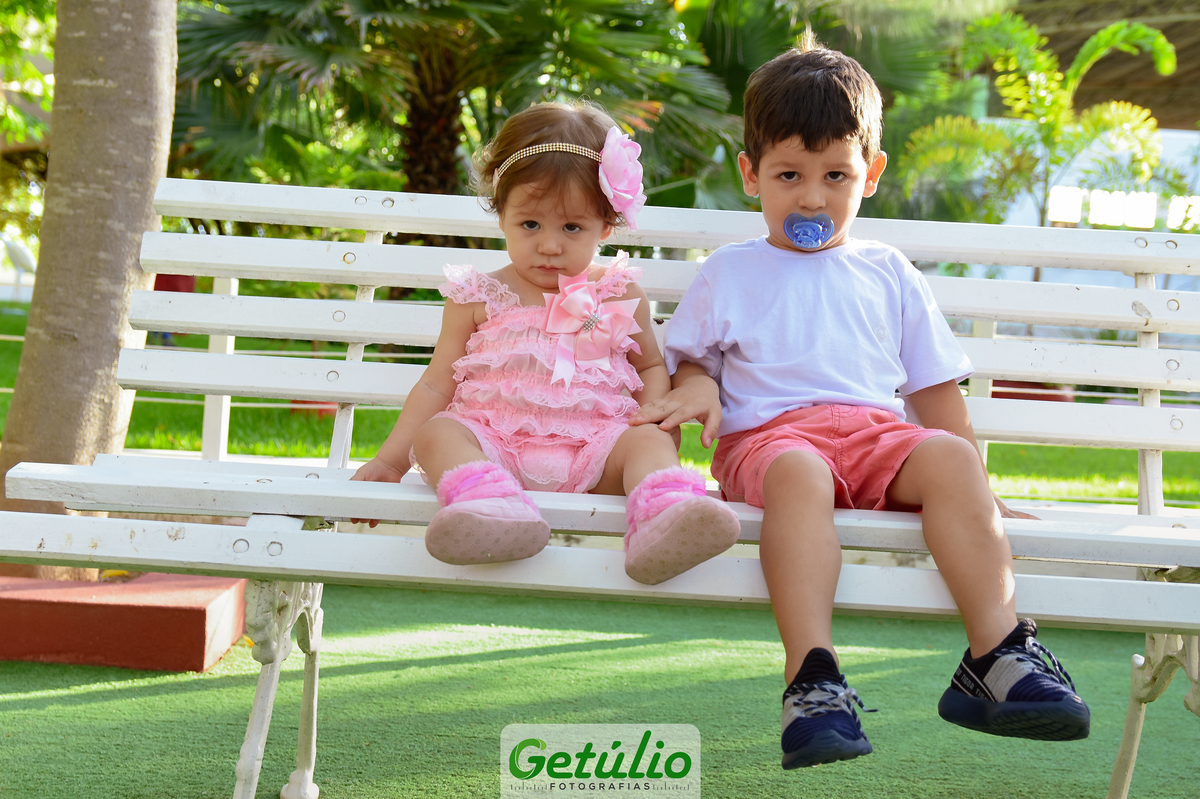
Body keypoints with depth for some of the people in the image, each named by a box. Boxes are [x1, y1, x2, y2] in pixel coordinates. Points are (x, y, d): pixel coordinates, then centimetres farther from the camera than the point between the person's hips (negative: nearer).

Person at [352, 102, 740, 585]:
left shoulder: (618, 296, 13)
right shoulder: (480, 297, 11)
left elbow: (650, 367, 25)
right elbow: (437, 385, 15)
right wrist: (390, 460, 9)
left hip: (592, 448, 0)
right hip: (491, 444, 0)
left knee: (647, 442, -28)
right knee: (437, 433, -28)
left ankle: (664, 521, -59)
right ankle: (491, 505, -57)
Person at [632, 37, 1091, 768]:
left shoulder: (888, 276, 27)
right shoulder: (730, 275, 22)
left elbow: (936, 388, 26)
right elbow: (692, 359, 22)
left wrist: (978, 490, 18)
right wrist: (698, 388, -3)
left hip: (877, 433, 3)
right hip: (768, 434, -2)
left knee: (951, 458, -32)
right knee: (800, 474, -40)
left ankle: (997, 659, -40)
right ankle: (812, 679, -54)